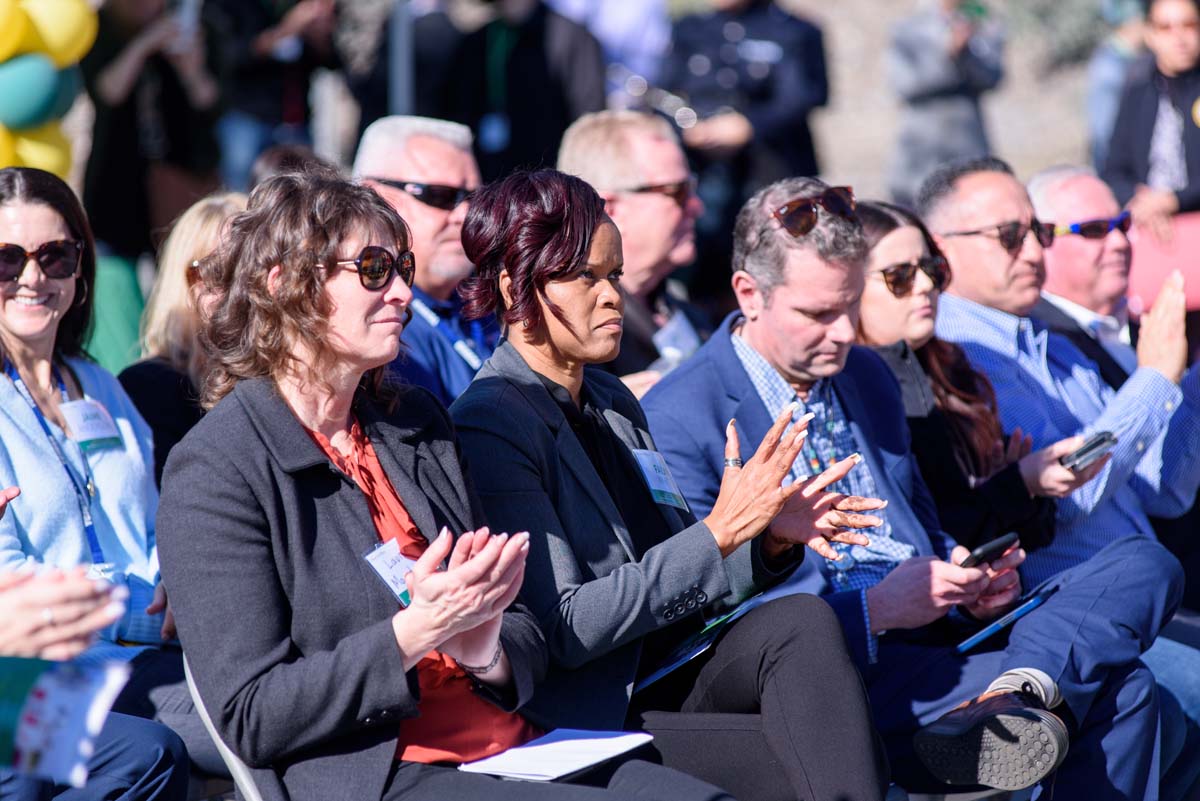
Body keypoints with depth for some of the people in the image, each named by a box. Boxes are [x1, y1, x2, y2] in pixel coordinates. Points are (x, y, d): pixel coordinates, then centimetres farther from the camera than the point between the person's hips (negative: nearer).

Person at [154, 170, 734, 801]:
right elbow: (249, 719, -11)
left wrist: (488, 650, -6)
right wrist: (416, 631, -19)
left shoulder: (417, 422, 17)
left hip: (510, 745, 7)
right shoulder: (213, 471, -5)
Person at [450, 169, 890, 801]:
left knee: (802, 621, -21)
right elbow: (567, 630, -18)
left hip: (661, 673, 7)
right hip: (586, 719, -7)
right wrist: (719, 531, -19)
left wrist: (769, 535, -3)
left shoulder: (613, 403, 15)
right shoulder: (489, 427, -11)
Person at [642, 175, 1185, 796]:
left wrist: (966, 578, 2)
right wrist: (873, 609, -21)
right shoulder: (674, 421, -6)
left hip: (934, 633, 8)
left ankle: (1017, 689, -33)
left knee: (1144, 567, -15)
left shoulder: (867, 377, 19)